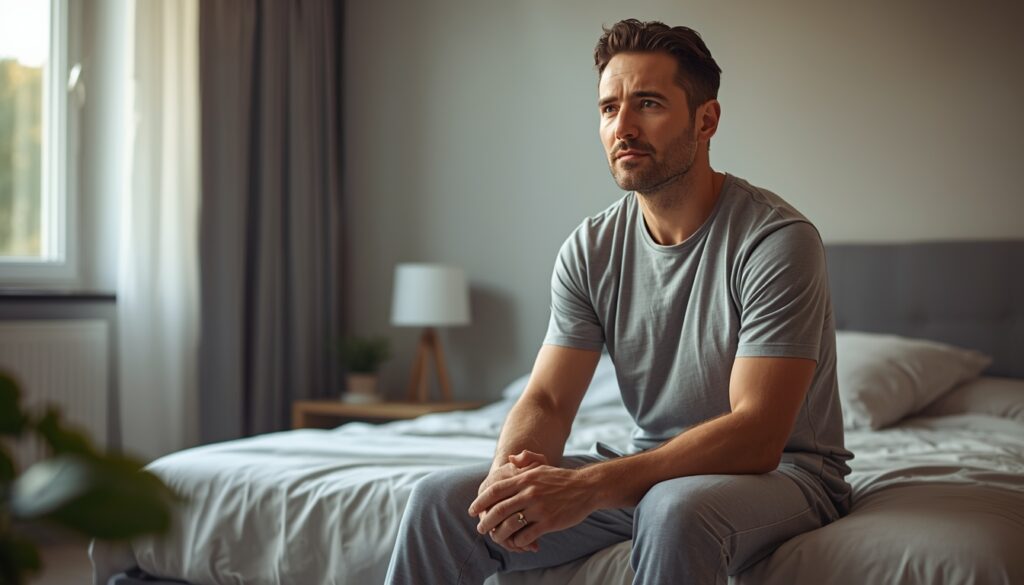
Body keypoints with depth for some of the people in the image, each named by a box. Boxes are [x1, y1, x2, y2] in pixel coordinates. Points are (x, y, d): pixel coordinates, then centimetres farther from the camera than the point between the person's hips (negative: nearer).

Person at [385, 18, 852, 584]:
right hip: (652, 470, 5)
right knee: (440, 500, -10)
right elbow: (546, 401, -2)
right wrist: (511, 470, -27)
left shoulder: (776, 240, -19)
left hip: (781, 470, -5)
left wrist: (588, 487, -36)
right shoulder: (590, 250, 0)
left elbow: (757, 436, -26)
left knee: (676, 510, -41)